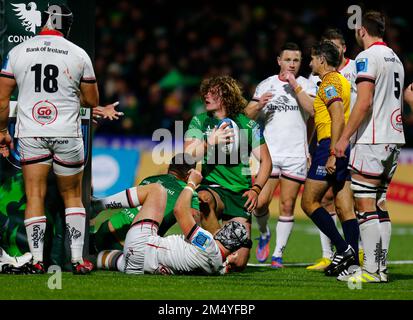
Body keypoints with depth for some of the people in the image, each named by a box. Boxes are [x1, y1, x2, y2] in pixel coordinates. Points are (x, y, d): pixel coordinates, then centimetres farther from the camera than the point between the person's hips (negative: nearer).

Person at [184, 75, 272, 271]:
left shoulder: (247, 124, 5)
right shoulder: (199, 122, 6)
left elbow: (265, 161, 8)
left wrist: (256, 189, -4)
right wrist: (210, 142, -19)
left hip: (240, 196, 0)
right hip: (212, 188, 0)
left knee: (238, 263, -10)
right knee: (203, 199, -42)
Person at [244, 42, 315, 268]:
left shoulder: (305, 85, 6)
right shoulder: (266, 85, 10)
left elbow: (313, 110, -11)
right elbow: (248, 115, 9)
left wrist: (295, 86, -13)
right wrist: (259, 105, -12)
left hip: (296, 155, -1)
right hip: (269, 153, 1)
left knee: (287, 206, -1)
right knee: (261, 202, -9)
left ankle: (278, 253, 6)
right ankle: (264, 235, 20)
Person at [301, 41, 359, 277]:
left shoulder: (330, 82, -8)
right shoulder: (343, 81, 21)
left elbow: (338, 118, -19)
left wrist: (332, 154, -23)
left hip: (332, 145, -9)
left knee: (309, 202, -5)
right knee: (344, 207, 5)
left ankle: (344, 249, -14)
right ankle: (353, 259, -2)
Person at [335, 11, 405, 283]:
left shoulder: (367, 58, -10)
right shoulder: (395, 59, 16)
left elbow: (364, 103, -18)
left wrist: (344, 137, -15)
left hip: (370, 142, -9)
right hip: (394, 139, 9)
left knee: (365, 206, -7)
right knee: (379, 205, 11)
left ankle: (372, 270, -10)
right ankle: (381, 268, 9)